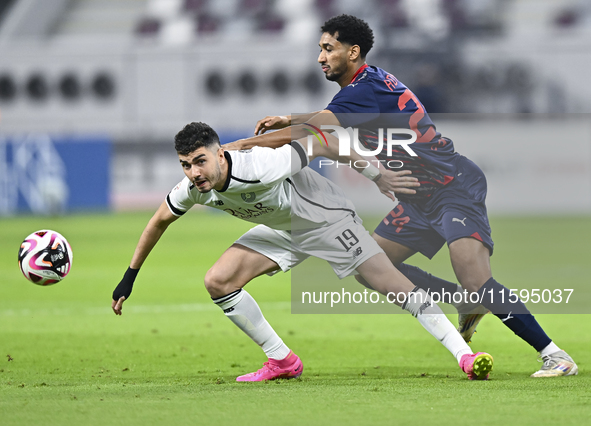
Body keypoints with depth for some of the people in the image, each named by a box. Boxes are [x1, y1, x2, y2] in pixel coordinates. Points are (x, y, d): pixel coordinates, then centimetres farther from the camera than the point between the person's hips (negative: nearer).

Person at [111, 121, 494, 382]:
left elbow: (305, 149, -23)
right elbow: (159, 222, 3)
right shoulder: (193, 189, -17)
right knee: (218, 281, -7)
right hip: (283, 231, 7)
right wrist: (129, 278, 5)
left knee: (392, 284, -17)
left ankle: (464, 354, -13)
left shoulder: (258, 169, -38)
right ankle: (283, 362, 5)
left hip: (326, 219, -7)